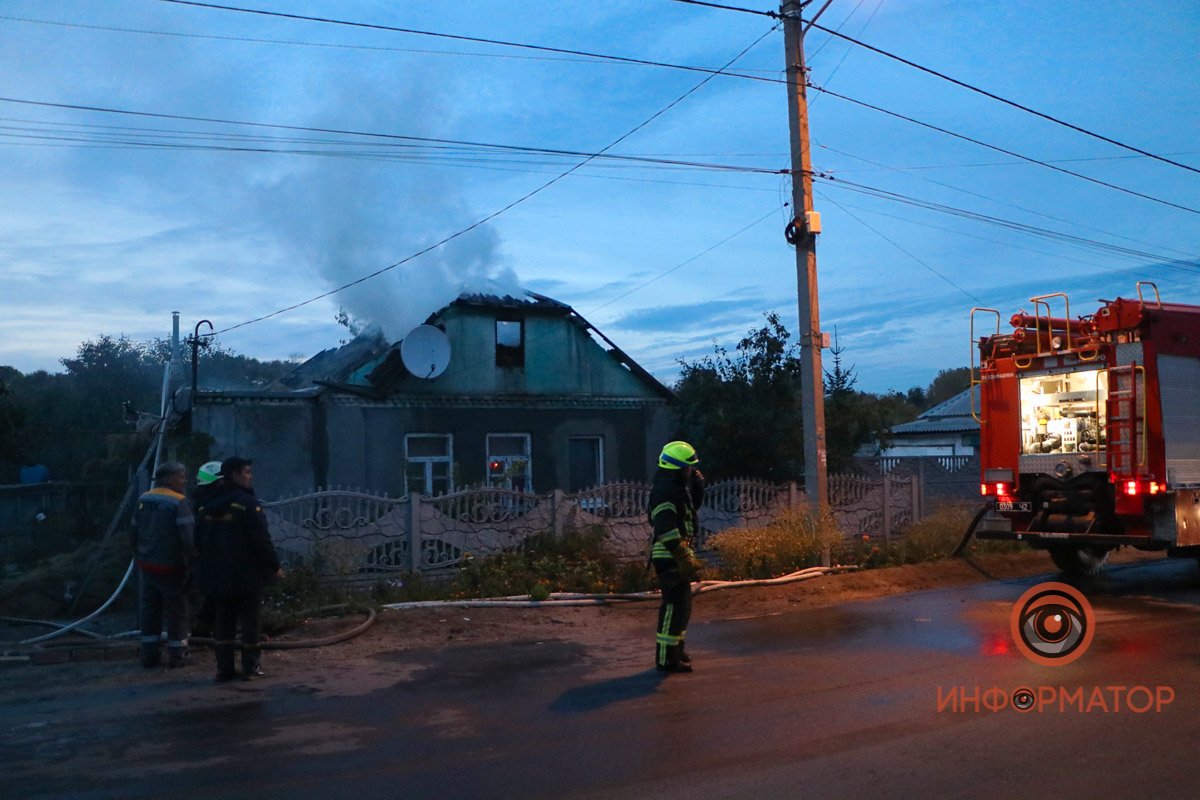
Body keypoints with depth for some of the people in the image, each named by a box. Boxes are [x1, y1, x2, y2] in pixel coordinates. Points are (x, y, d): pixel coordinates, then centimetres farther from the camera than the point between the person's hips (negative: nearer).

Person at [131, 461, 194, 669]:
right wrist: (189, 564, -10)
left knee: (149, 610, 14)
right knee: (177, 612, 6)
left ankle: (149, 655, 20)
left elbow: (134, 534, 12)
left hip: (146, 566, 6)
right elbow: (188, 538, -21)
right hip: (171, 568, -6)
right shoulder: (178, 503, -14)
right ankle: (177, 656, 11)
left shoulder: (142, 500, 7)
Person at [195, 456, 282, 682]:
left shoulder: (207, 507, 7)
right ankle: (250, 666, 11)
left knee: (222, 622, 11)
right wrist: (274, 566, -6)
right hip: (247, 576, -6)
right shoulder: (248, 504, -15)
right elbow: (262, 540, -17)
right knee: (249, 621, 5)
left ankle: (224, 668, 14)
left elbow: (200, 543, 13)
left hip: (217, 577, 6)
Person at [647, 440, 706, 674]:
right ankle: (666, 658, -2)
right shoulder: (664, 490, -18)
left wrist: (697, 486, 10)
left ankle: (674, 650, 31)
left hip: (677, 555, 11)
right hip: (669, 556, -11)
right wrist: (683, 557, -28)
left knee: (681, 604, 19)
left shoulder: (677, 487, 14)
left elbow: (693, 505, 28)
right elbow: (666, 528, -26)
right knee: (675, 605, -8)